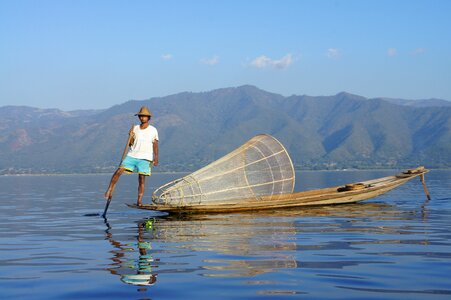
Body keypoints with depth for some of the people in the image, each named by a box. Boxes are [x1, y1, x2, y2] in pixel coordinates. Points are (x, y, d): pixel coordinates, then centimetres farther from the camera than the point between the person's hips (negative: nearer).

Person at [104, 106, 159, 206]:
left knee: (142, 178, -7)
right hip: (131, 156, 2)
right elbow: (131, 144, 9)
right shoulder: (135, 128, 10)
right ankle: (109, 192, -7)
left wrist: (156, 157, -9)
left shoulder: (153, 130, 3)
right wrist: (130, 136, -10)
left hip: (144, 158, -2)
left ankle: (139, 200, -3)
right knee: (119, 171, -11)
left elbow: (155, 145, 2)